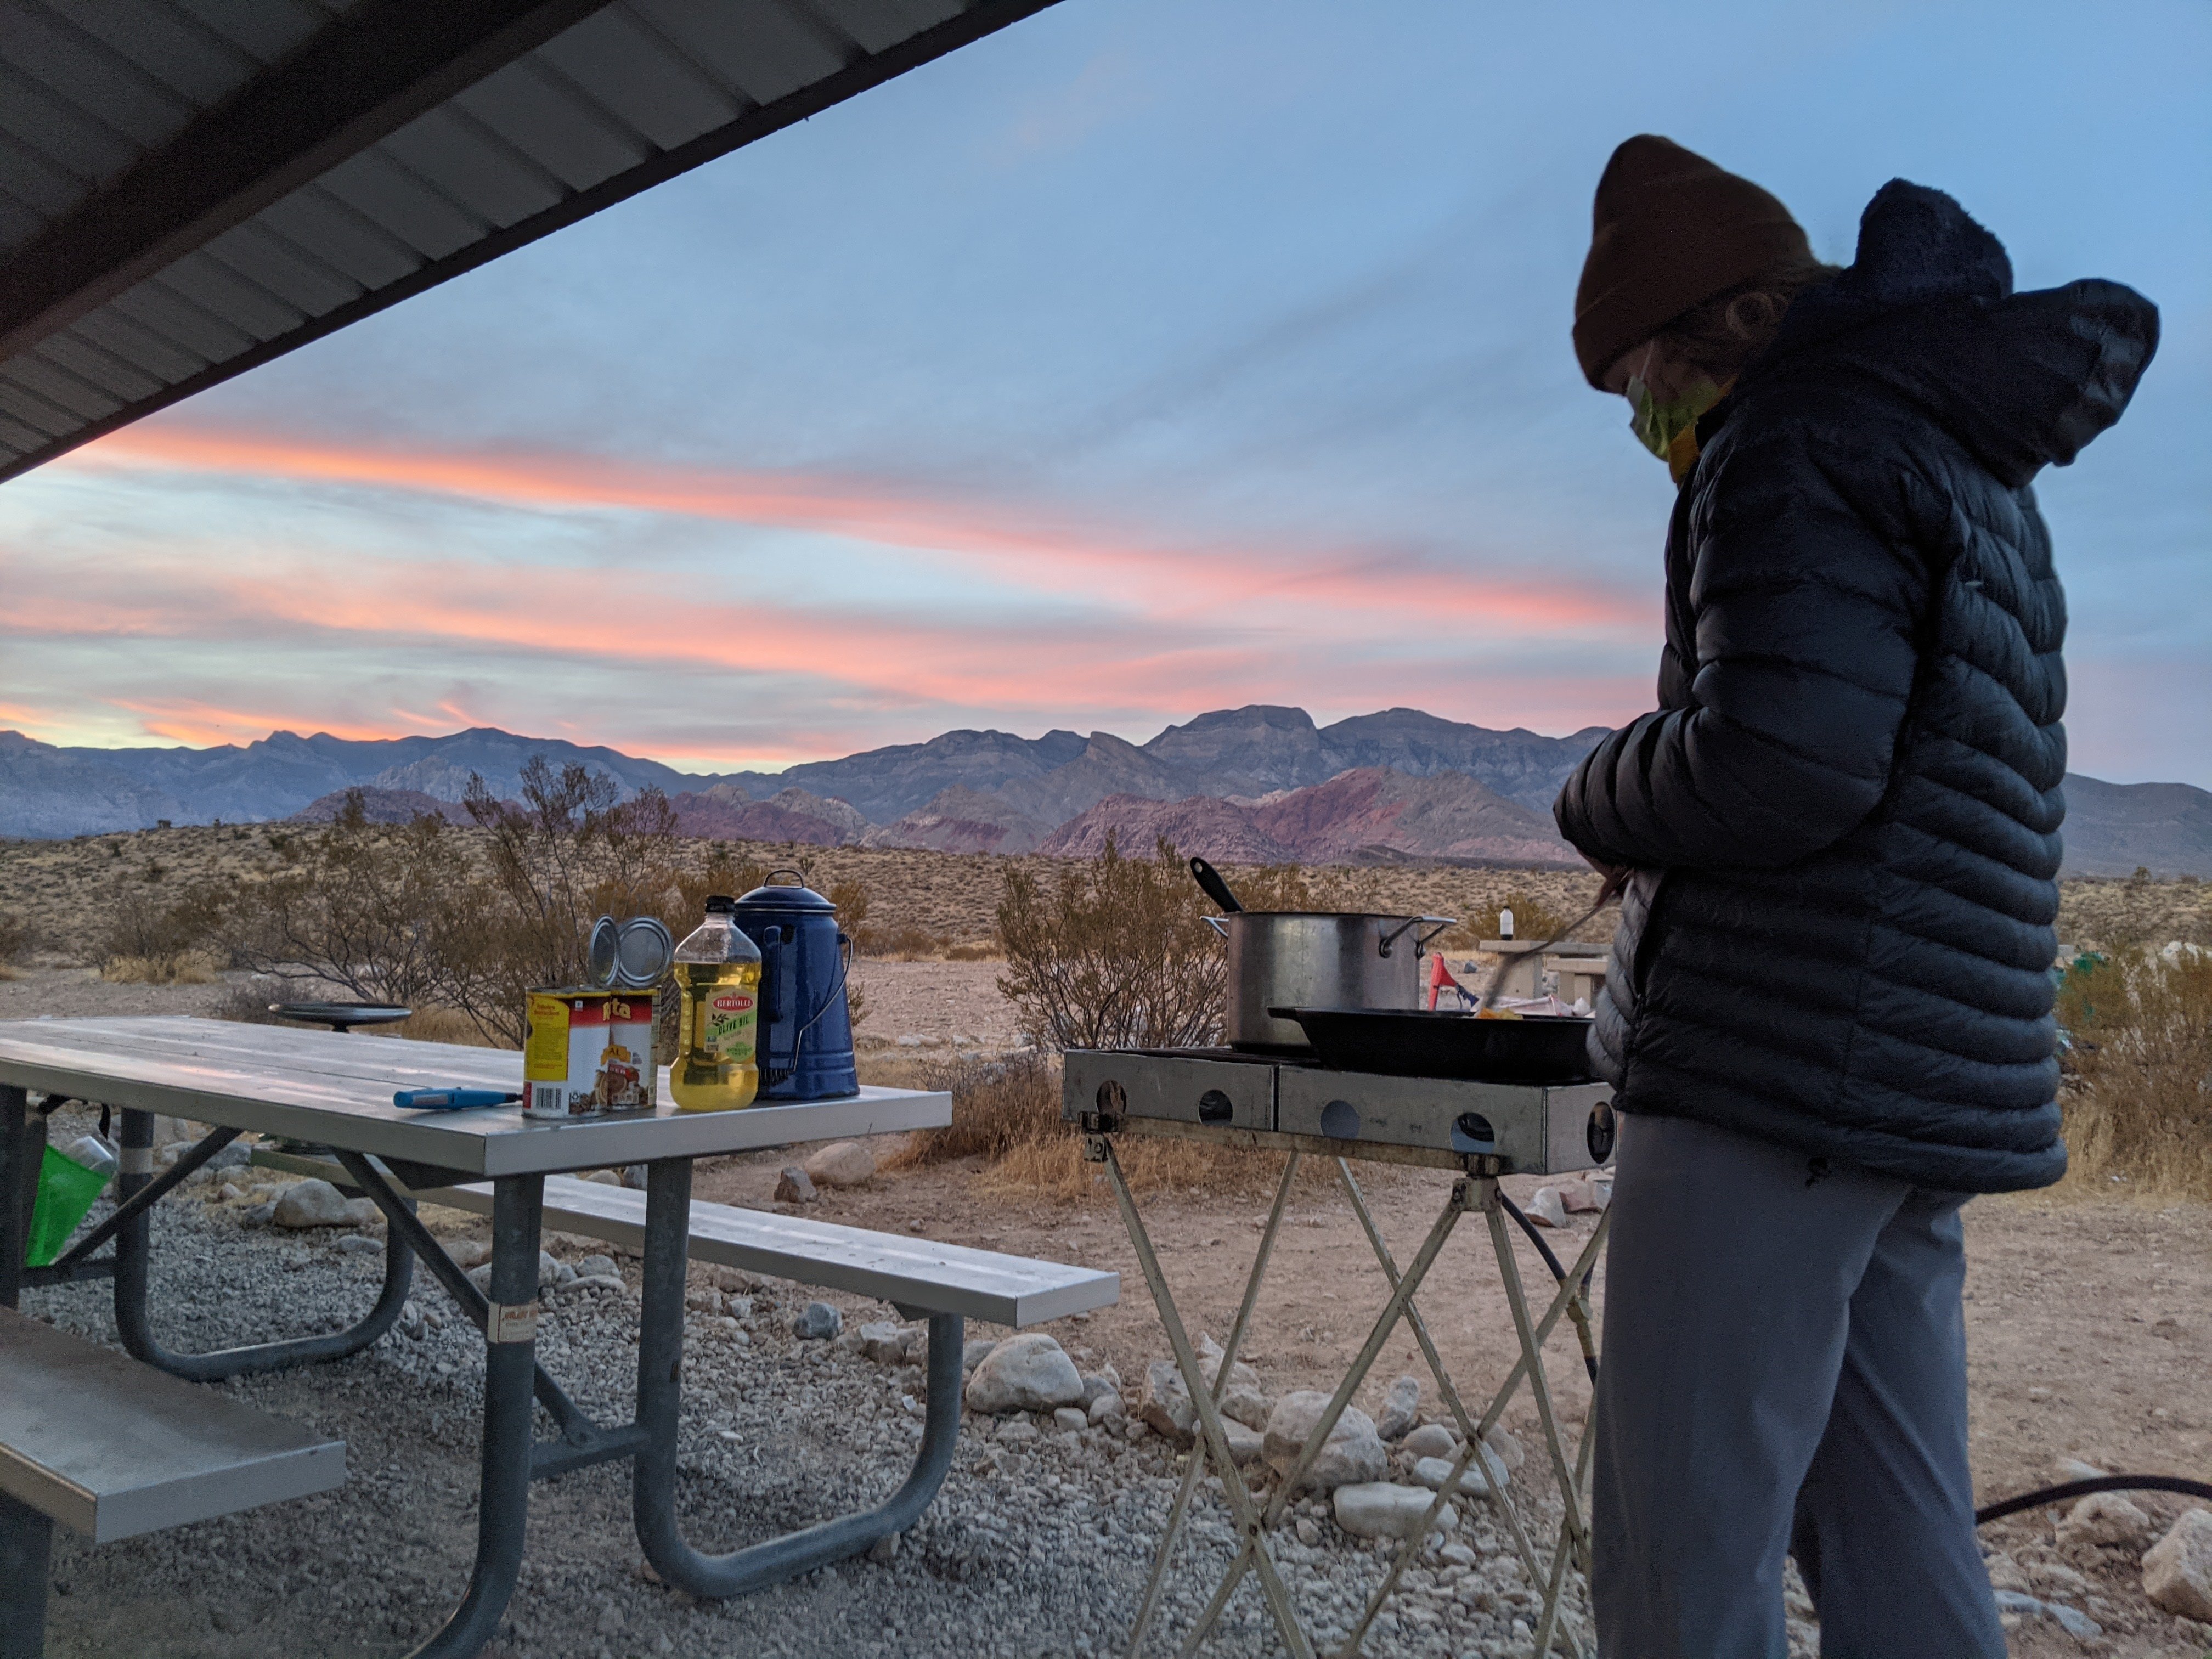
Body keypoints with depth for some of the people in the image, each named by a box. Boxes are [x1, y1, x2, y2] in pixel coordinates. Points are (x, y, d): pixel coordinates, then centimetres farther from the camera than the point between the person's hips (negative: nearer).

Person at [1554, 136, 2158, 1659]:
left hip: (1779, 1070, -10)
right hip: (1932, 1083, 10)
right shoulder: (1980, 467, 23)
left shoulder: (1802, 441, -8)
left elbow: (1780, 763, -21)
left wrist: (1597, 798, -3)